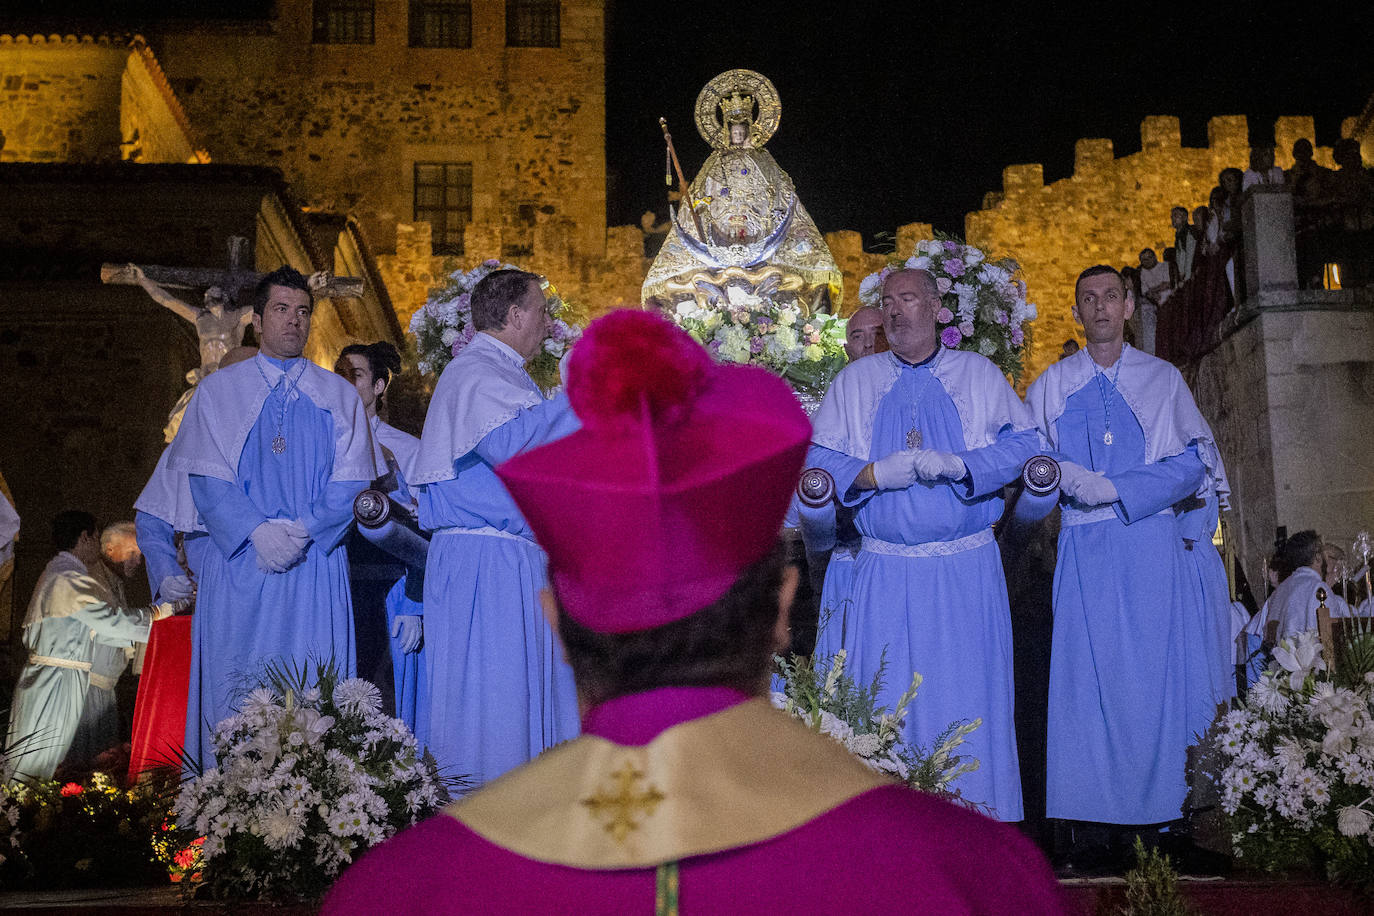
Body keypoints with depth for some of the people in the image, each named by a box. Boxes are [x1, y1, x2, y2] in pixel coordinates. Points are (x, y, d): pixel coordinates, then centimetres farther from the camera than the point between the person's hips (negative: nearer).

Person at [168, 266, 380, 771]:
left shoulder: (339, 396, 12)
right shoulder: (217, 391, 10)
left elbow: (351, 483, 4)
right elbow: (206, 479, 1)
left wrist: (304, 530, -12)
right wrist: (257, 531, -14)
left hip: (316, 564, 1)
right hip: (240, 561, 0)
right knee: (237, 695, -3)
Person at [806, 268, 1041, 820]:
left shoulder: (979, 374, 8)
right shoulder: (853, 381, 11)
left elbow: (1022, 442, -1)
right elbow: (819, 461, 4)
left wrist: (956, 465, -16)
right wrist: (874, 473, -14)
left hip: (965, 572, -1)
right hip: (884, 573, 1)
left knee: (965, 697, 0)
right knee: (882, 707, 1)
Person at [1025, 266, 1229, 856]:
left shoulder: (1163, 379, 11)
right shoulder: (1051, 386, 13)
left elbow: (1192, 460, 3)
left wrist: (1114, 488, -9)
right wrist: (1066, 476, -12)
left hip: (1151, 544, 0)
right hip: (1084, 548, 0)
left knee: (1153, 671, -4)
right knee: (1088, 673, -5)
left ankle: (1157, 806, 1)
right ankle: (1096, 814, -3)